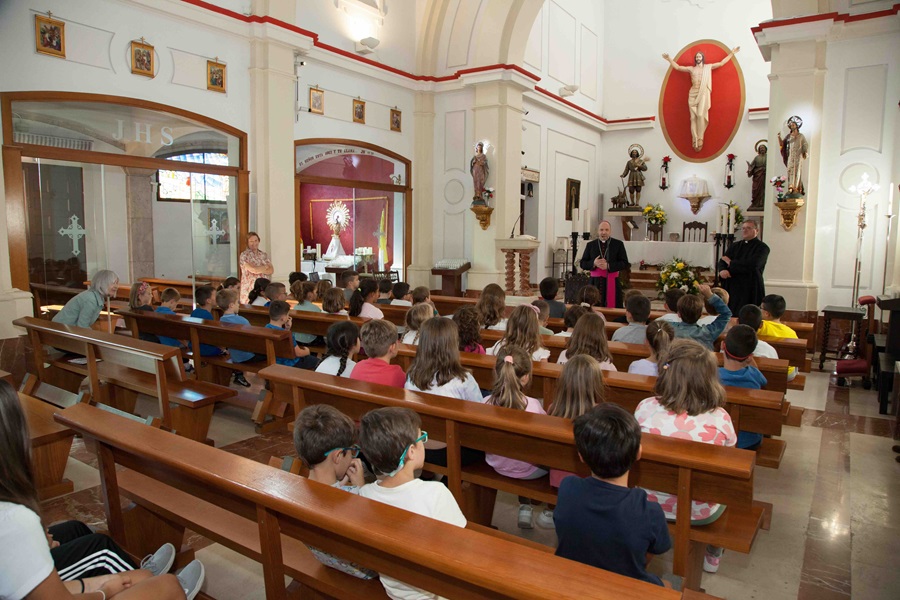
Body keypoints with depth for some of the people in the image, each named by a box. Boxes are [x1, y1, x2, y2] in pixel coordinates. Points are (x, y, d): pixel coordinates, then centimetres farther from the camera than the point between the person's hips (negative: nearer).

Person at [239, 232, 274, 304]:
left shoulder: (264, 255, 14)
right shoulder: (244, 255, -2)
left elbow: (271, 270, 3)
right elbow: (253, 269, -14)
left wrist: (259, 270, -11)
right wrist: (266, 267, 2)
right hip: (249, 289, -4)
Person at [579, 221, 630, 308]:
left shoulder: (618, 244, 4)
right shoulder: (590, 245, 9)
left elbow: (625, 263, -1)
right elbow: (582, 263, 8)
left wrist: (608, 266, -14)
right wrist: (594, 263, -12)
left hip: (612, 282, -1)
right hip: (595, 282, 2)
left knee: (612, 307, -4)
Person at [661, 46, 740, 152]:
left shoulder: (708, 67, 15)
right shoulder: (691, 69, 16)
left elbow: (721, 63, 17)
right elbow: (677, 67, 17)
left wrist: (731, 53, 16)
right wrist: (669, 59, 10)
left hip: (703, 94, -2)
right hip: (693, 94, 2)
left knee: (700, 115, -18)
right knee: (693, 117, -6)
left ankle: (700, 139, -13)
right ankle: (695, 140, -7)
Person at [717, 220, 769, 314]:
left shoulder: (762, 248, -3)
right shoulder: (734, 246, 15)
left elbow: (752, 264, -19)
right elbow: (721, 262, 6)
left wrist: (731, 262, -6)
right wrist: (722, 270, -18)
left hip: (750, 289, -5)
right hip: (731, 287, 5)